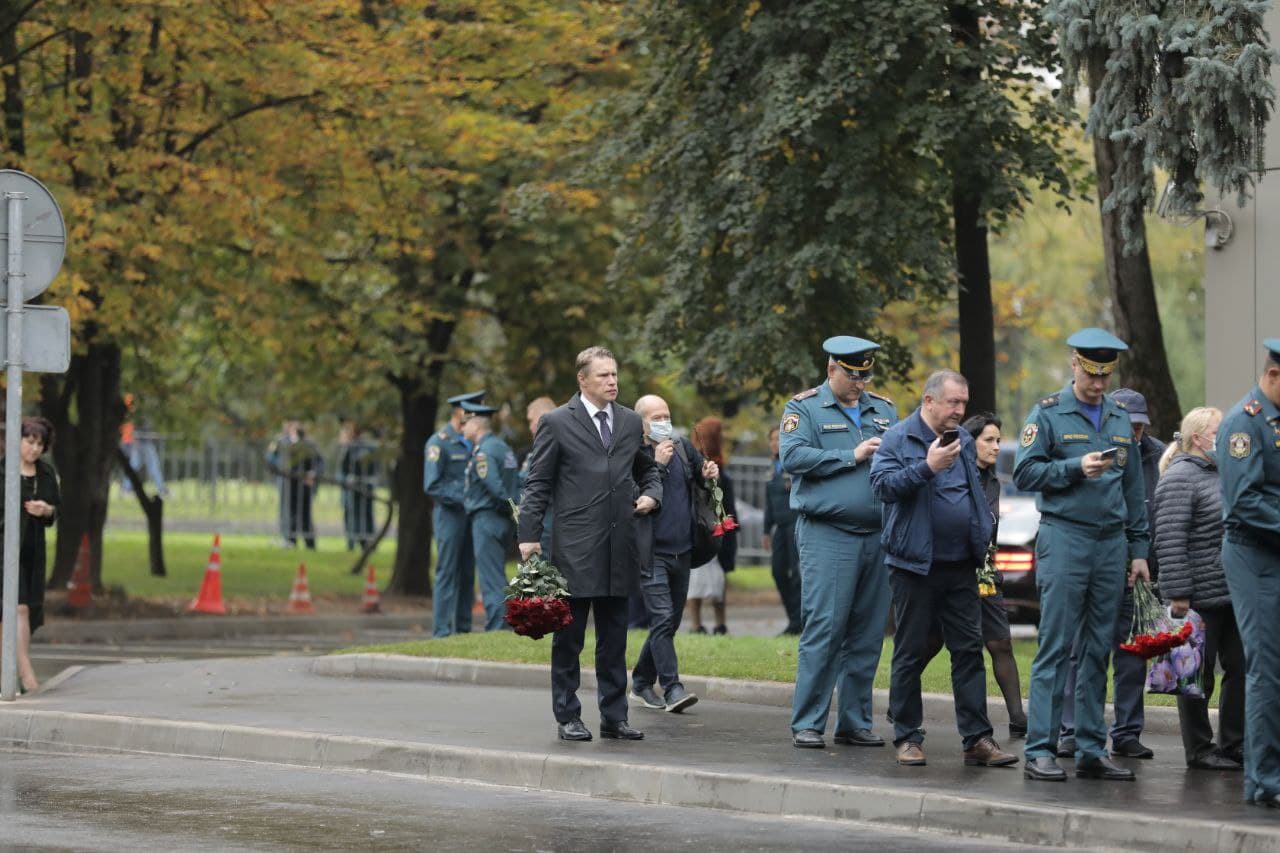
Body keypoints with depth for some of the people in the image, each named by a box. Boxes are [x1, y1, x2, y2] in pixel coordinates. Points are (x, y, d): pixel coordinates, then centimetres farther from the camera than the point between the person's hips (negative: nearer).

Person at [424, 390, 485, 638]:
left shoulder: (470, 443, 15)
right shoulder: (439, 443, -8)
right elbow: (432, 486, -12)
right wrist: (461, 499, -17)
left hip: (470, 514, 7)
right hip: (449, 514, -7)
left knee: (467, 575, 8)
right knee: (447, 574, -7)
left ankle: (463, 628, 13)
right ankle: (442, 632, -5)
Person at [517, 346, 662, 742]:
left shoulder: (631, 422, 12)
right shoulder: (557, 423, -2)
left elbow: (647, 469, 25)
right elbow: (537, 484, -2)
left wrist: (652, 494, 4)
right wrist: (529, 536, -7)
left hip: (619, 546, 4)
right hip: (575, 545, -4)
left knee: (614, 639, 9)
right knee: (569, 638, 2)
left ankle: (614, 717, 15)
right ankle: (567, 717, 9)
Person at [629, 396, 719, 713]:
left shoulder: (683, 447, 8)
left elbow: (702, 471, 25)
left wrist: (710, 474, 2)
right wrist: (657, 464, -23)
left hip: (682, 551, 7)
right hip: (651, 553, -7)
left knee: (669, 622, 13)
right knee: (662, 618, -14)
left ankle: (641, 683, 25)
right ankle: (672, 689, -16)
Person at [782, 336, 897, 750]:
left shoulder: (884, 410, 17)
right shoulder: (804, 408, 2)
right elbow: (792, 456, -12)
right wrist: (852, 457, -13)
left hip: (878, 535, 5)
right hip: (827, 535, -5)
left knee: (868, 634, 6)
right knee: (823, 629, -9)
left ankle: (855, 722, 14)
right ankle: (807, 723, -4)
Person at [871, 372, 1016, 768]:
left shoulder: (964, 440, 14)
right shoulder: (898, 438, -5)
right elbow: (882, 484, -17)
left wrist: (983, 535, 15)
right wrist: (927, 467, -24)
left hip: (961, 566, 5)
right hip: (915, 564, -5)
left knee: (969, 650, 2)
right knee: (911, 652, 2)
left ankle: (977, 738, 3)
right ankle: (907, 737, 10)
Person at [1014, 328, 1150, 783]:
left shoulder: (1120, 419, 16)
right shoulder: (1048, 413, 0)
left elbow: (1133, 488, 19)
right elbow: (1024, 473, -6)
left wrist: (1139, 549, 15)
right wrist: (1076, 467, -17)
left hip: (1112, 545, 5)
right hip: (1064, 538, -5)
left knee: (1099, 650, 7)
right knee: (1055, 649, -7)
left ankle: (1092, 751, 11)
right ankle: (1040, 751, -7)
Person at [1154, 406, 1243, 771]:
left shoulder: (1221, 474, 16)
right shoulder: (1179, 478, -12)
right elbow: (1170, 541, -18)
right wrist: (1178, 594, -22)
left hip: (1233, 593, 9)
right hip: (1200, 597, -9)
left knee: (1240, 668, 9)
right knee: (1199, 673, 0)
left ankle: (1234, 744, 17)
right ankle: (1199, 751, 7)